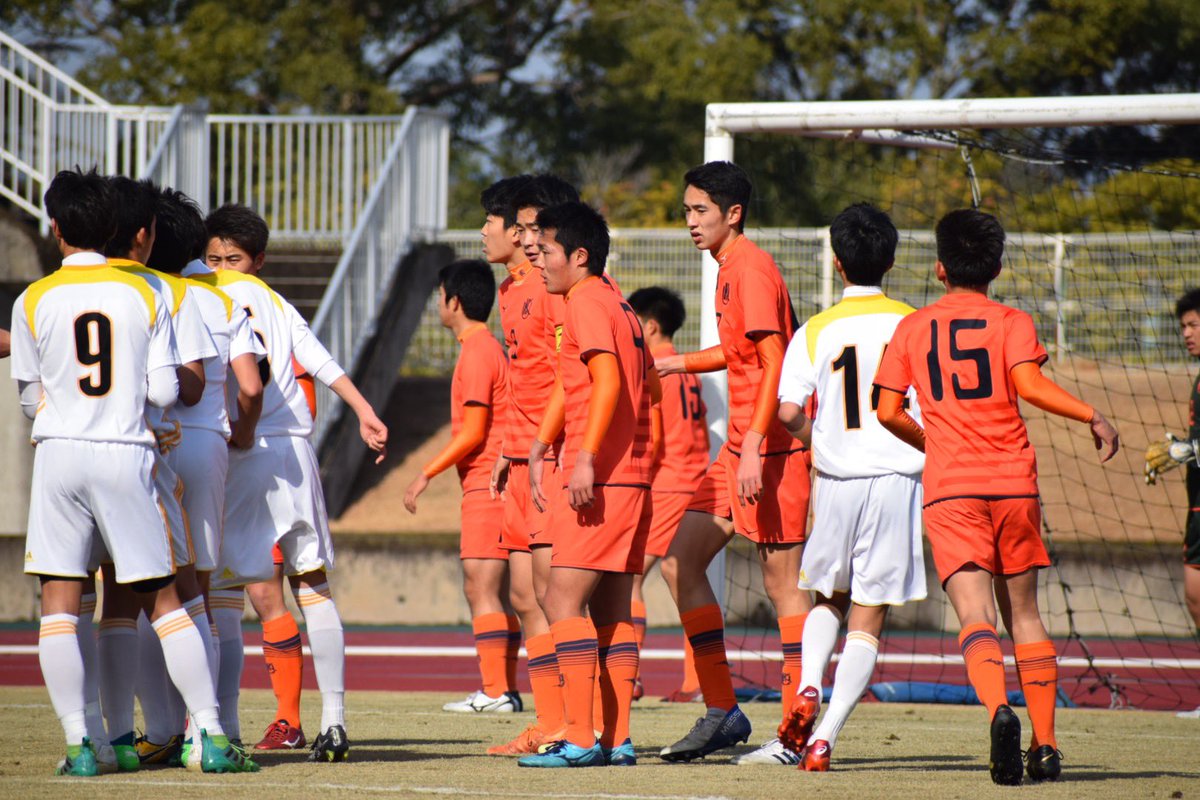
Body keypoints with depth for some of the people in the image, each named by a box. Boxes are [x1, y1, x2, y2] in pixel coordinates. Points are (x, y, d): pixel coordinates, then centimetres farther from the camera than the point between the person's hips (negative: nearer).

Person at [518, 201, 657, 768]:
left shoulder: (586, 303, -9)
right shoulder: (618, 306, 19)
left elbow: (607, 380, -21)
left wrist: (586, 459, -26)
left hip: (600, 479, -10)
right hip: (633, 477, 10)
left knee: (563, 601, -10)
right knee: (610, 609, 10)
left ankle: (579, 738, -15)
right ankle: (616, 739, 8)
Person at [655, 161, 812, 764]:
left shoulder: (751, 269, -13)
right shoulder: (731, 269, 15)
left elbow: (773, 363, -20)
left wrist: (755, 448, -26)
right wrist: (680, 364, 26)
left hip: (771, 446, -10)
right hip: (740, 447, 10)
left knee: (782, 581, -6)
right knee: (679, 564, 7)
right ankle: (722, 713, 11)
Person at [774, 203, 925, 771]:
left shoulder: (815, 332, 1)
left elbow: (788, 411, -6)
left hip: (835, 478, 1)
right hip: (898, 475, -1)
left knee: (830, 596, 23)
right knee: (868, 617, 2)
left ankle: (808, 688, -2)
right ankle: (824, 737, -8)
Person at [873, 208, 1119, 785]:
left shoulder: (913, 328, 10)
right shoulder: (1011, 323, 4)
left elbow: (888, 412, 8)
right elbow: (1029, 385, -14)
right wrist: (1092, 415, -5)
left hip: (948, 487, -1)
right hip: (1013, 482, 1)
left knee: (975, 616, -13)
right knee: (1023, 613, 15)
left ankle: (999, 709, -40)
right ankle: (1045, 743, 13)